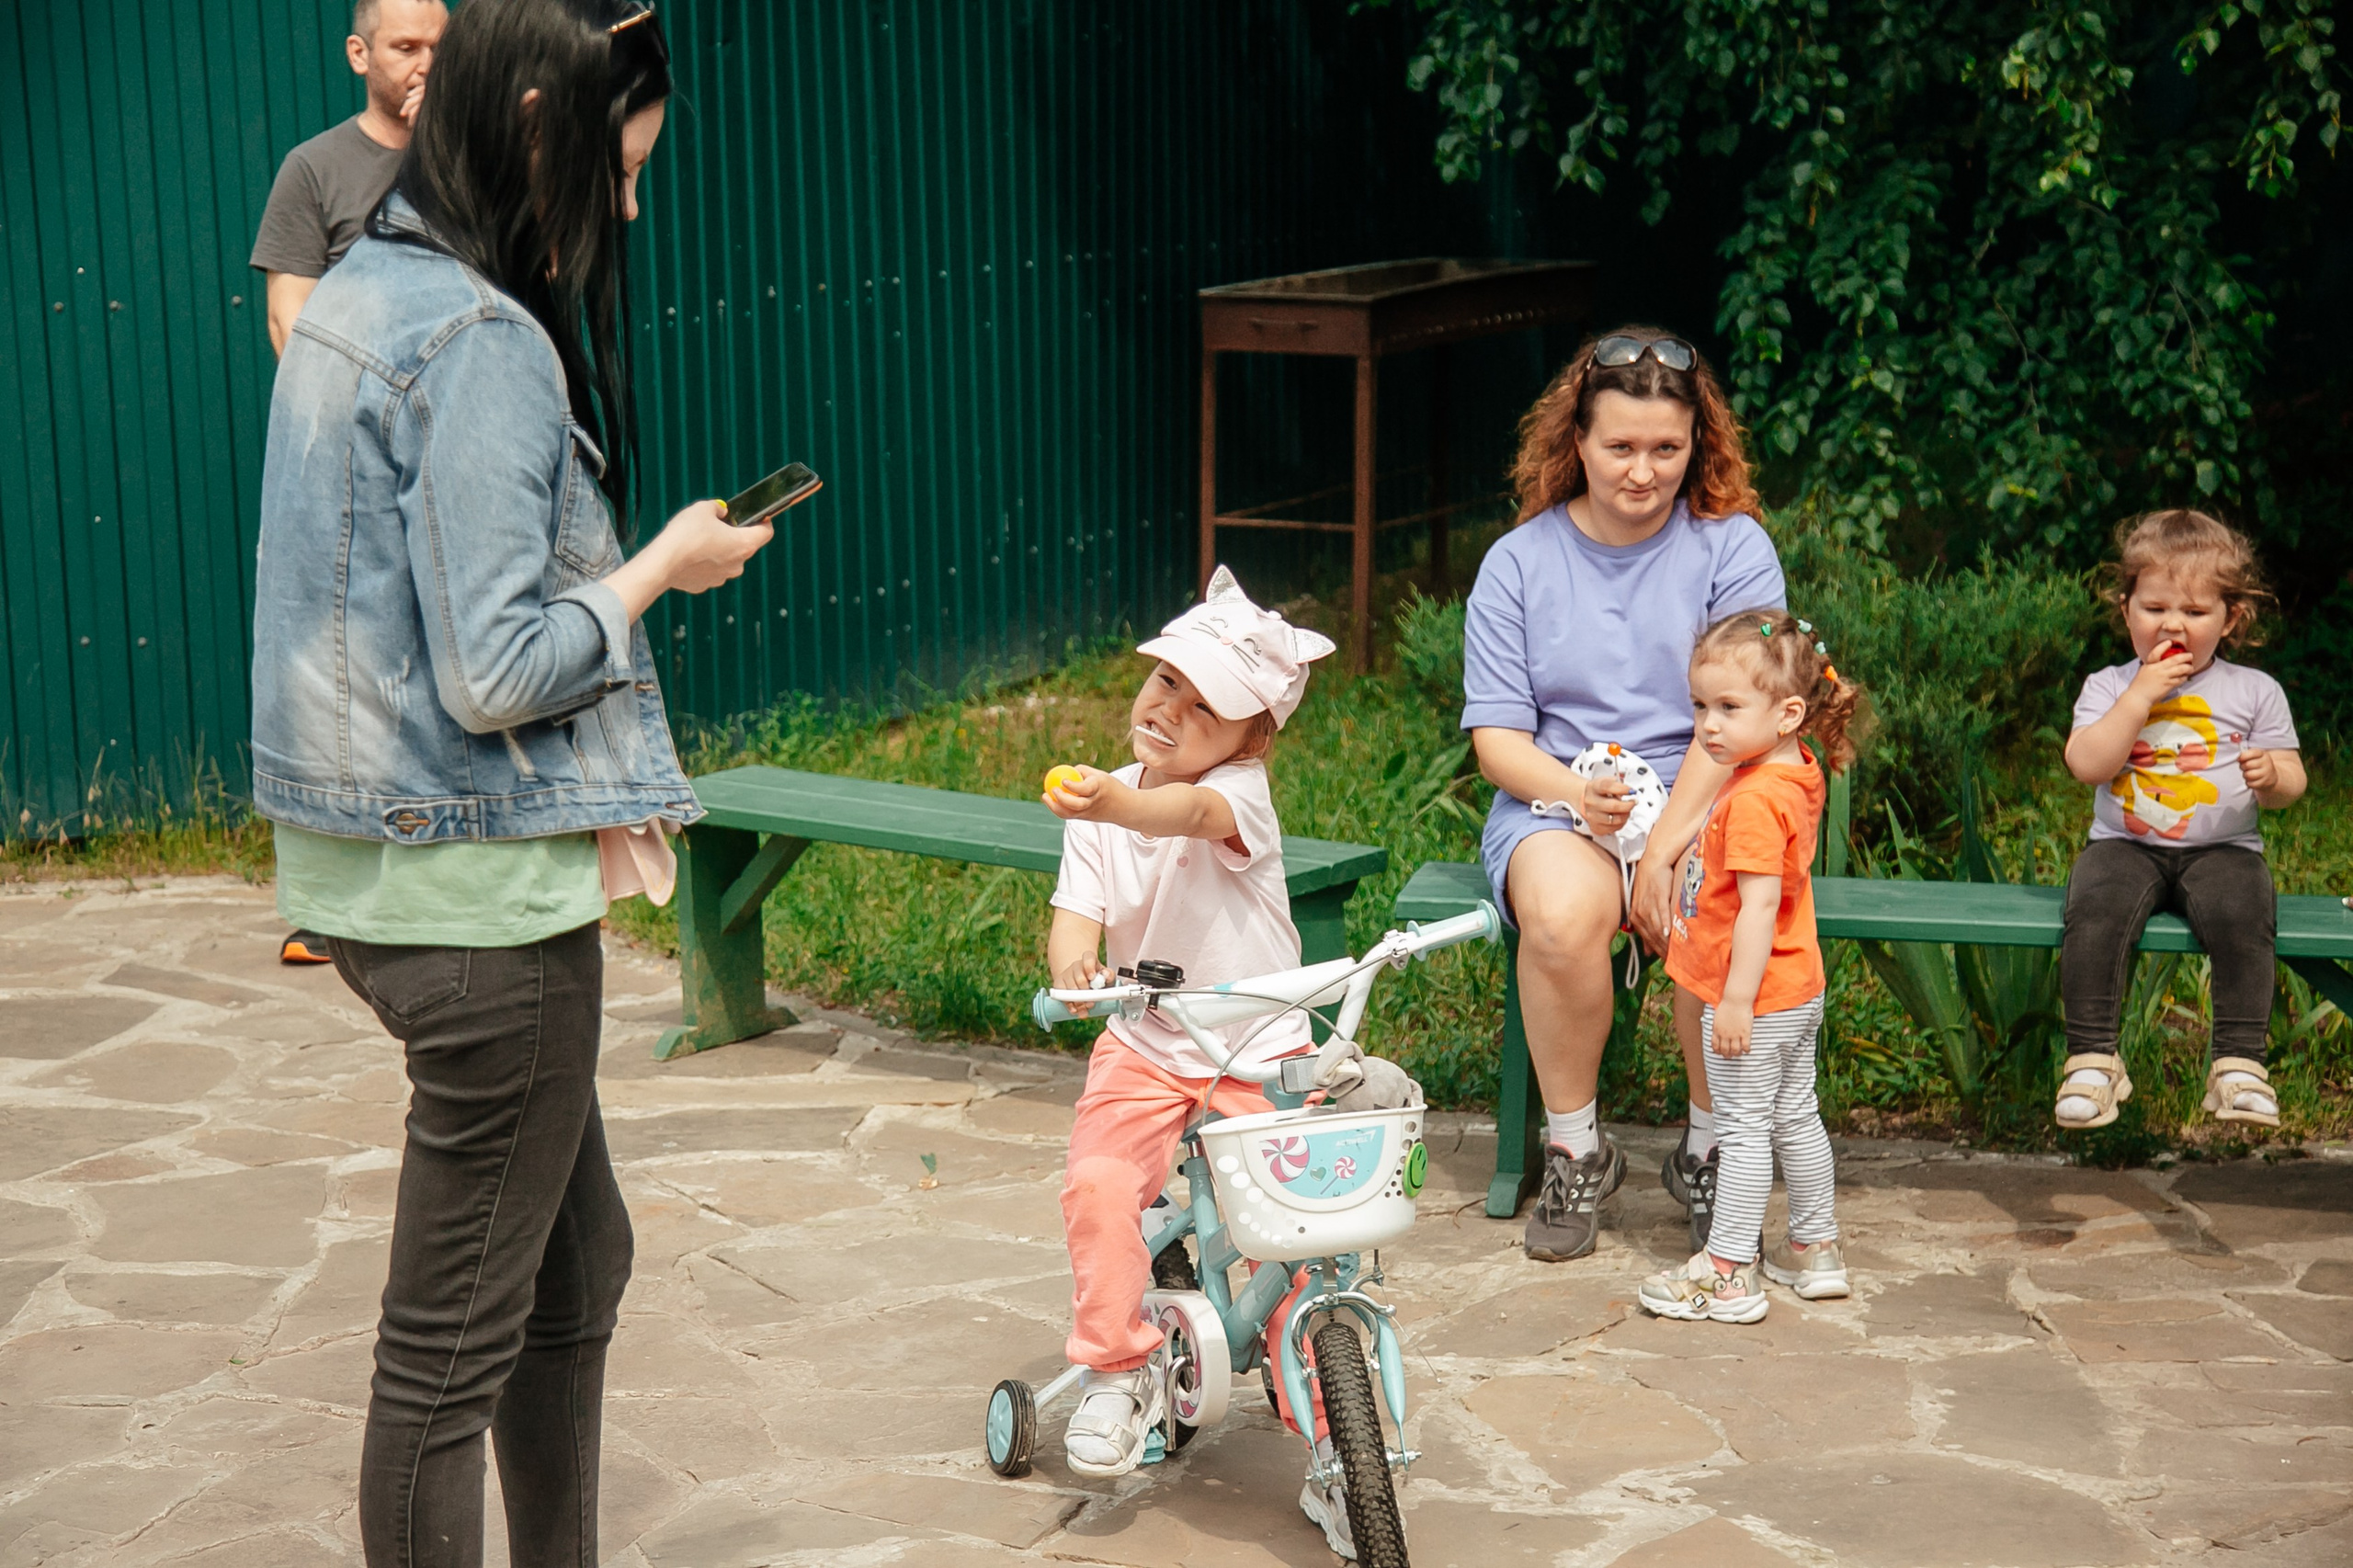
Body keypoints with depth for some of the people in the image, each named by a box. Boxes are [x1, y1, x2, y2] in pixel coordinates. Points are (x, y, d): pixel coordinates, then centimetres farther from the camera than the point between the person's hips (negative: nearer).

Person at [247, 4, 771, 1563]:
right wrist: (660, 568, -8)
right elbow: (495, 673, -22)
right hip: (481, 891, -10)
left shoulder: (352, 295, 11)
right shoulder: (485, 341, -19)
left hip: (377, 863, 10)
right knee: (457, 1343, 2)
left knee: (578, 1259, 22)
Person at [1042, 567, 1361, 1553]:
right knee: (1097, 1183, -24)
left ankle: (1336, 1453, -1)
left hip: (1260, 1049, -3)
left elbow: (1190, 812, -39)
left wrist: (1113, 802, -60)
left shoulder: (1241, 791, -15)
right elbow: (1078, 909, -8)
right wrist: (1074, 962, -33)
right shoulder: (1098, 813, 1)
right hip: (1143, 1046, 3)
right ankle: (1118, 1370, -3)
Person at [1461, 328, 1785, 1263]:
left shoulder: (1733, 549, 2)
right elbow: (1496, 736, 2)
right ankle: (1575, 1152, -11)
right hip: (1556, 800, 1)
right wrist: (1576, 793, -20)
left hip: (1704, 801, 0)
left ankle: (1708, 1152, -5)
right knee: (1561, 915, -34)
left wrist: (1663, 850, -20)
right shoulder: (1519, 561, 5)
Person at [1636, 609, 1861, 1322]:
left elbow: (1759, 904, -27)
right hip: (1795, 990, 10)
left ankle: (1727, 1273, 5)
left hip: (1757, 996, -10)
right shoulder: (1794, 776, 5)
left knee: (1743, 1127, -2)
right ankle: (1816, 1249, 30)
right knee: (1795, 1117, 18)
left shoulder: (1755, 800, -25)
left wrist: (1736, 1001, -25)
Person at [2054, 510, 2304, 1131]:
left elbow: (2291, 783, 8)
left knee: (2241, 914, -31)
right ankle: (2092, 1059, -23)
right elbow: (2086, 765, -9)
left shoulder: (2254, 691, 7)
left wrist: (2271, 775, -17)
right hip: (2125, 845, 0)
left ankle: (2240, 1062, -22)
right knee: (2095, 910, -30)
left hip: (2223, 848, 0)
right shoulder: (2108, 687, 6)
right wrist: (2140, 696, -14)